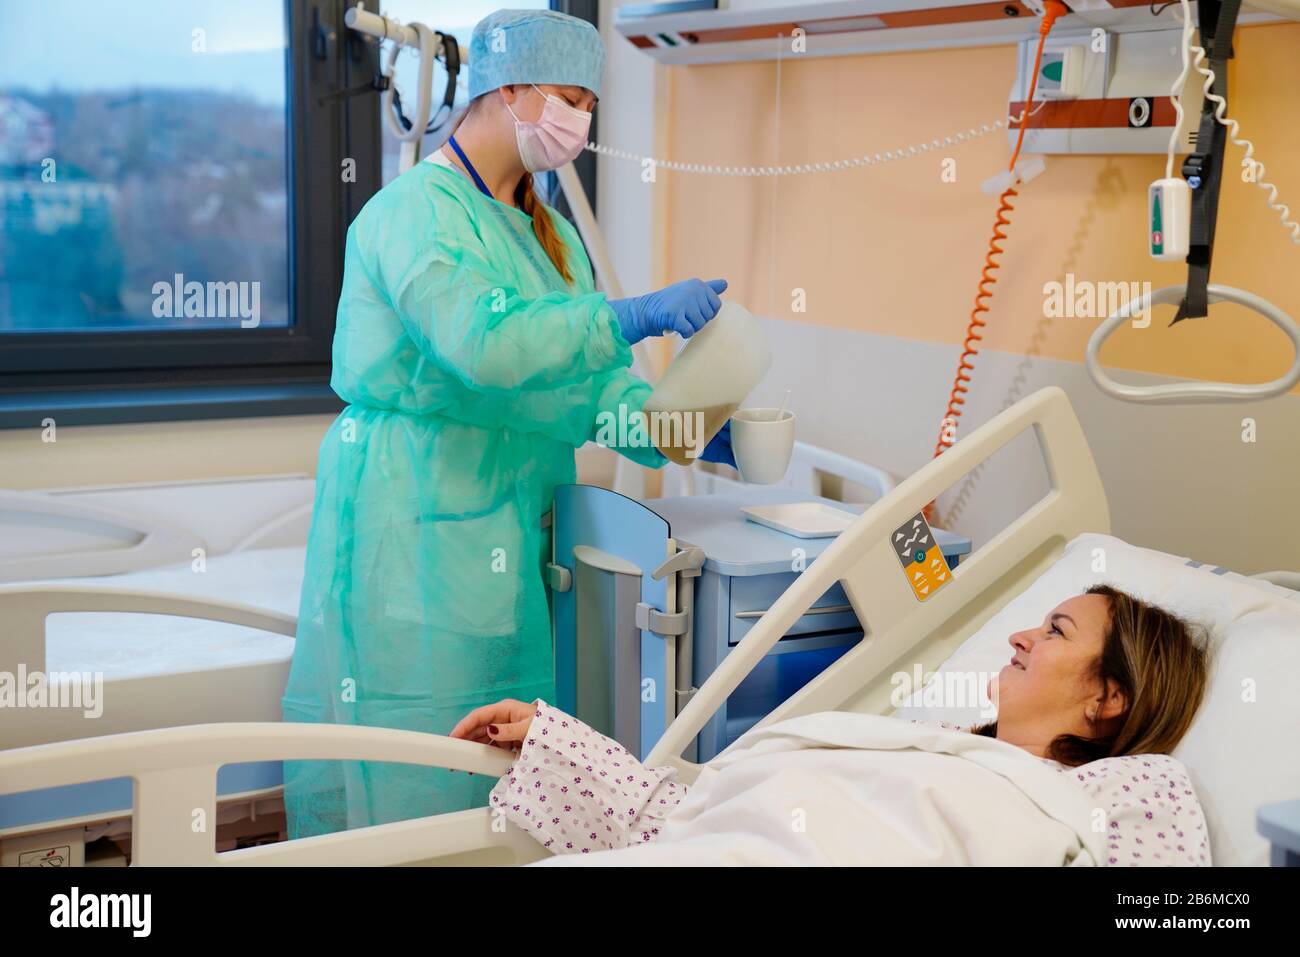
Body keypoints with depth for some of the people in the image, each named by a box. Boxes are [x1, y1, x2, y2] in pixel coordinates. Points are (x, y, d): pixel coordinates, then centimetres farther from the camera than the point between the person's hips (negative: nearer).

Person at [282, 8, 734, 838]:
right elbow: (484, 345, -29)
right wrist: (638, 316, -26)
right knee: (414, 746, -3)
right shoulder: (417, 209, -12)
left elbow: (592, 378, 12)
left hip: (508, 516, 8)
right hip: (413, 513, -8)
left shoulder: (549, 232, 16)